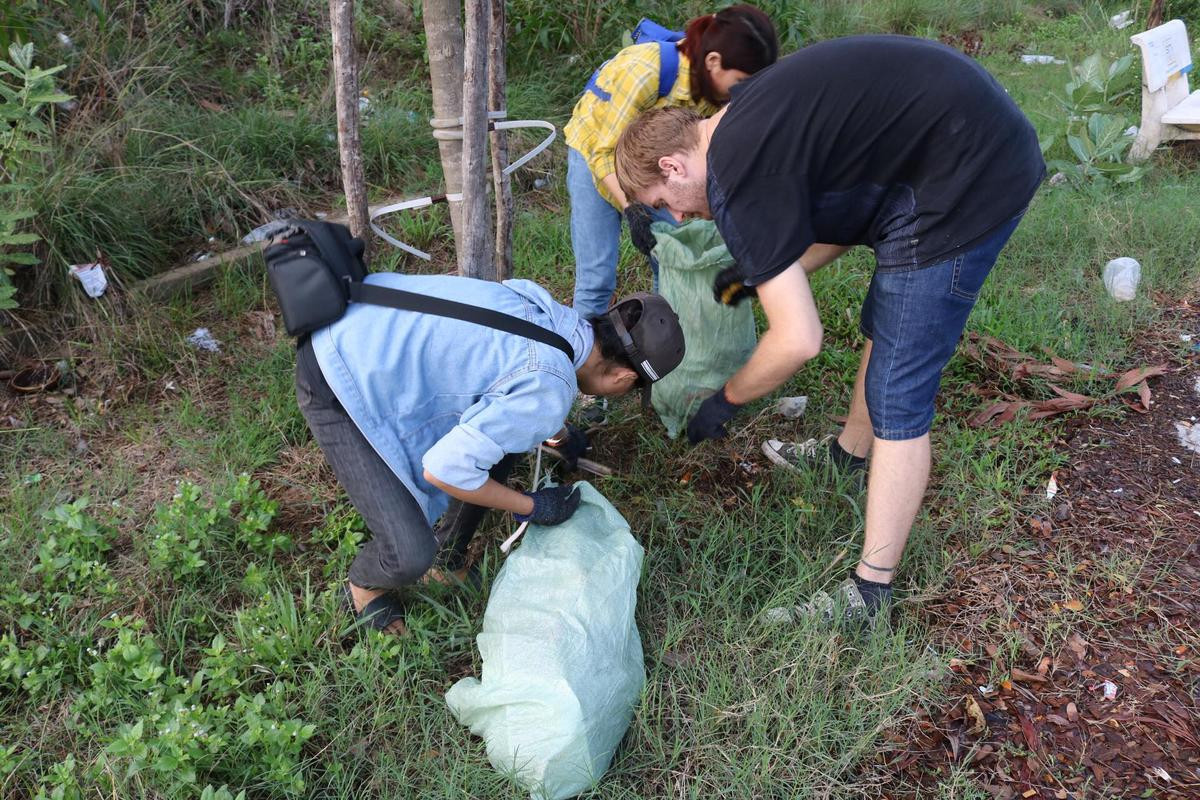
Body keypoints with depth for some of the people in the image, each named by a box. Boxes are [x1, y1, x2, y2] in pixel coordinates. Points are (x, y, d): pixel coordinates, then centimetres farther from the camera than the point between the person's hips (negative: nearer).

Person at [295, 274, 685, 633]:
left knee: (502, 429, 12)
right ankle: (364, 585, 25)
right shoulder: (550, 393, -24)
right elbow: (444, 469, -22)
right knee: (409, 557, -11)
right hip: (340, 385, -9)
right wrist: (532, 507, -6)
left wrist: (562, 438, 45)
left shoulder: (550, 311, 2)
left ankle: (448, 547, 31)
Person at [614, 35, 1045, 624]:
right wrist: (763, 273, 17)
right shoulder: (746, 122, 9)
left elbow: (797, 341, -19)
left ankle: (871, 593, 5)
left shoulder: (735, 178, -19)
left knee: (898, 393, -5)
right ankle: (851, 453, 51)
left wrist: (726, 402, -3)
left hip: (967, 179, -10)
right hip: (989, 145, 10)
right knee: (883, 327, 27)